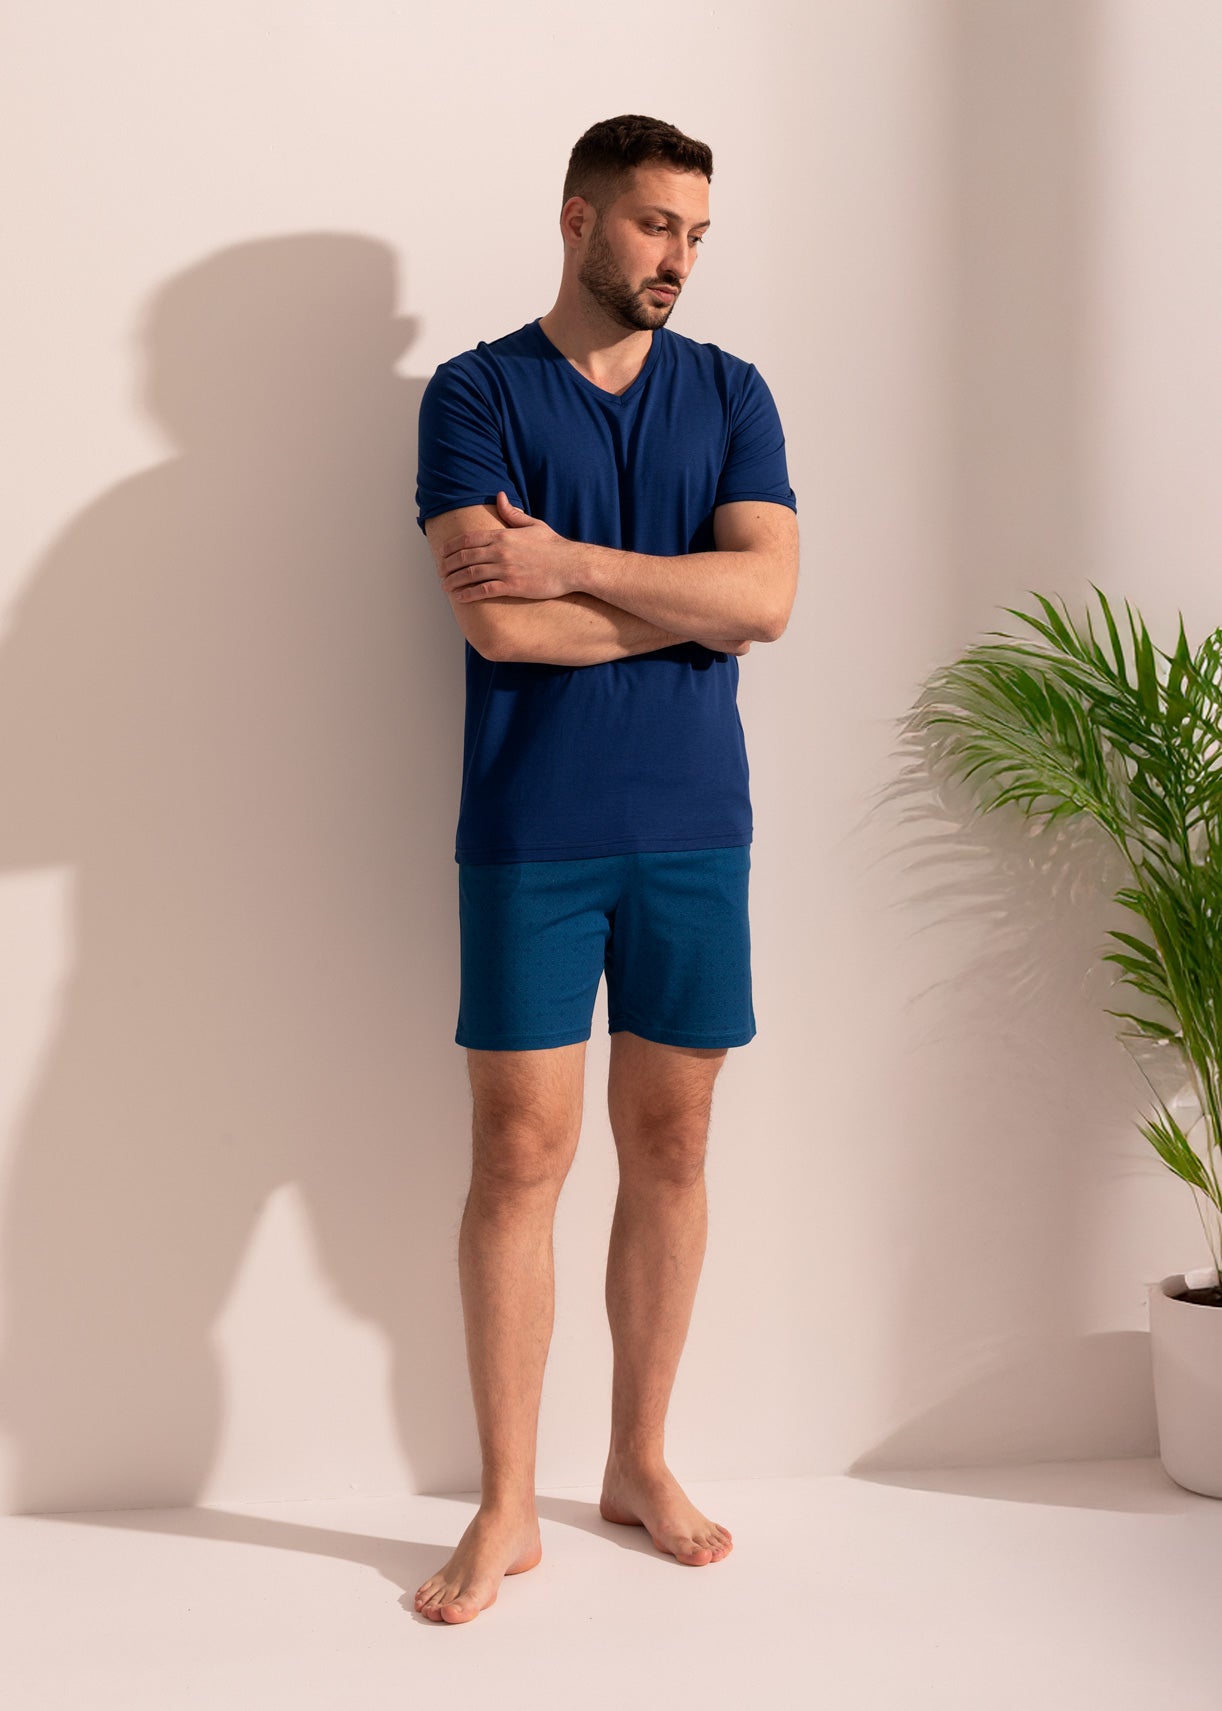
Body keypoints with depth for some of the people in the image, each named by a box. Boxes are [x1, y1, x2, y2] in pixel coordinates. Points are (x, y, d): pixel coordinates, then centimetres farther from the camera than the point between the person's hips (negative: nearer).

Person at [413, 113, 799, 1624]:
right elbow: (496, 621, -14)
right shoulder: (475, 392, 0)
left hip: (694, 829, 3)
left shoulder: (730, 393, 10)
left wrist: (572, 559, -13)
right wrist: (692, 601, -6)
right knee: (519, 1159, -1)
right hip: (531, 834, -3)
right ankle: (506, 1506, 13)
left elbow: (767, 595, -6)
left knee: (669, 1149, 9)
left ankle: (640, 1461, 26)